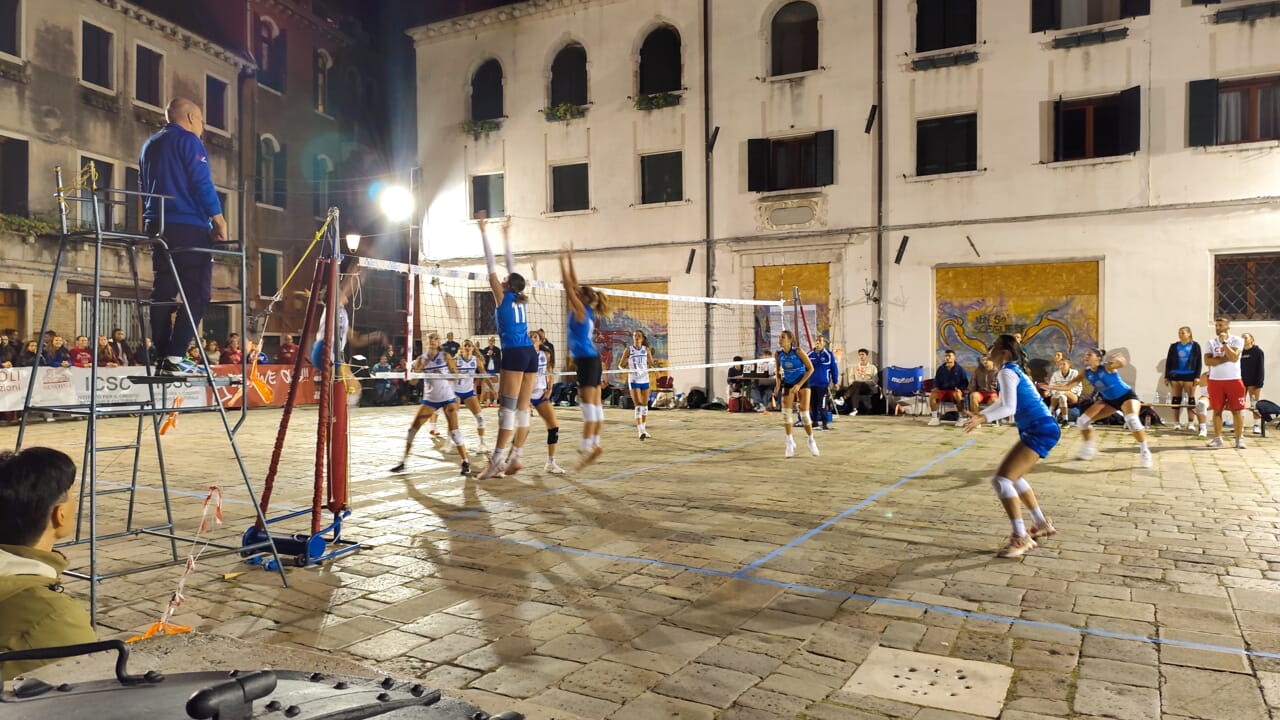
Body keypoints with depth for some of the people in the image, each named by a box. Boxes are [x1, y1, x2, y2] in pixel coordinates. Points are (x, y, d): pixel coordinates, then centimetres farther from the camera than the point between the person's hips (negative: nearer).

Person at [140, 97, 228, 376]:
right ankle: (175, 357, -16)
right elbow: (202, 183, -13)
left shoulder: (149, 145, 22)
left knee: (162, 291, 6)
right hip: (189, 227, -8)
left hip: (157, 226, 8)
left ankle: (163, 358, 4)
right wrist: (219, 221, -11)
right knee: (197, 293, -9)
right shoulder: (188, 141, -3)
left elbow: (144, 187, 24)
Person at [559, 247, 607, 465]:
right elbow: (574, 284, 18)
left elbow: (569, 286, -10)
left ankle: (588, 446, -10)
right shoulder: (584, 310, 13)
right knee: (595, 406, 8)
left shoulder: (581, 310, -8)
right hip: (591, 360, 9)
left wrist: (563, 261, -3)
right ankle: (594, 444, 11)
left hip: (587, 361, -9)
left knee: (589, 406, -10)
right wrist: (569, 260, 21)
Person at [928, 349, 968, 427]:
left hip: (955, 391, -3)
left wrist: (960, 389, -17)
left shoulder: (959, 369, 1)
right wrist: (935, 388, -3)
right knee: (932, 394, -27)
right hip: (942, 390, 3)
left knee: (958, 395, -39)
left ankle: (960, 418, -24)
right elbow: (936, 380, 18)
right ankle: (934, 418, -16)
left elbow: (965, 382, 2)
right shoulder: (941, 368, 10)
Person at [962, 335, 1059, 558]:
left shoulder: (1007, 372, -14)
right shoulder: (1013, 370, 17)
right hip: (1041, 430, 10)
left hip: (1040, 431, -10)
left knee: (1001, 480, -15)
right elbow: (1002, 402, 31)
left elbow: (1009, 408, -26)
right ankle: (1042, 525, 37)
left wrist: (982, 419, -35)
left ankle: (1021, 539, -12)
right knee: (1013, 477, 24)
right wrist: (979, 414, 28)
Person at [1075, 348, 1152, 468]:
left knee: (1132, 420, -34)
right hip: (1108, 399, 7)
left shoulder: (1107, 366, -28)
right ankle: (1089, 449, 22)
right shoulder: (1086, 372, -11)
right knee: (1082, 421, 1)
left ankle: (1144, 451, -16)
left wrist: (1119, 360, -71)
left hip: (1126, 396, -7)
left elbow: (1120, 363, -48)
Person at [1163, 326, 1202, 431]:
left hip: (1190, 375, -2)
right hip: (1175, 376, 2)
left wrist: (1197, 376, -6)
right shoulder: (1174, 346, 8)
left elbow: (1199, 362, 2)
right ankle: (1176, 422, 7)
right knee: (1176, 399, 2)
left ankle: (1190, 423, 6)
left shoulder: (1195, 346, 4)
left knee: (1191, 399, 1)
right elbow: (1168, 362, 9)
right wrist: (1166, 377, 4)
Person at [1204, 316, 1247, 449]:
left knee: (1236, 410, 0)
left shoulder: (1237, 340, -2)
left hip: (1234, 380, -2)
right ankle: (1218, 439, 11)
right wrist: (1225, 359, -15)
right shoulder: (1211, 342, 6)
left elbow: (1234, 357, -17)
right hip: (1215, 380, 2)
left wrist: (1224, 342, -15)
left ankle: (1239, 439, 6)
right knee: (1217, 410, 5)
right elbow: (1207, 361, -5)